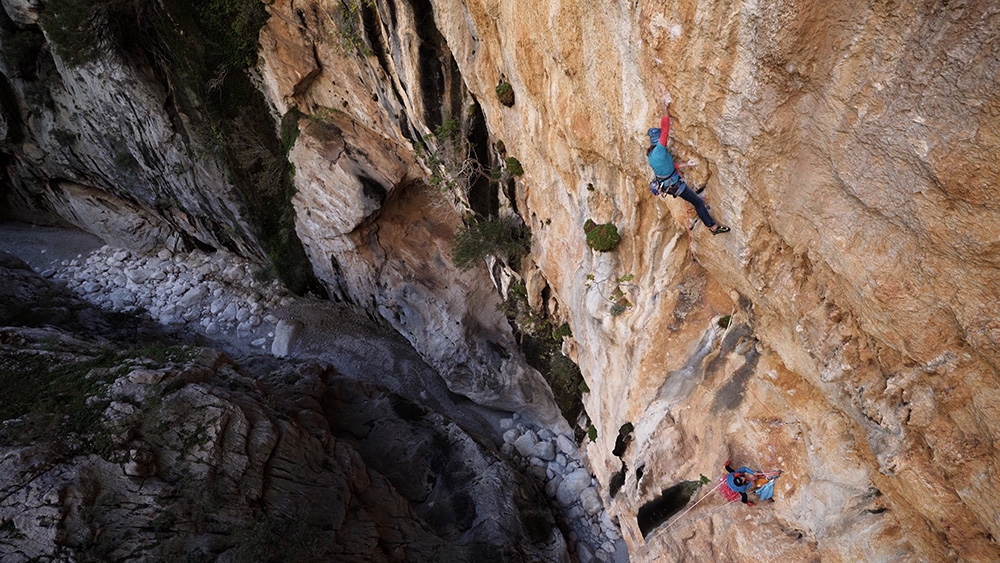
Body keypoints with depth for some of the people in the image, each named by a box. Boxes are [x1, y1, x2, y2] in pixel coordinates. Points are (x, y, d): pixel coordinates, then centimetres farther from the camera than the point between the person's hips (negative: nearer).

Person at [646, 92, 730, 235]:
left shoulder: (650, 155, 4)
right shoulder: (659, 150, -24)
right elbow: (665, 129, -31)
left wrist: (684, 165, 17)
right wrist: (665, 107, -29)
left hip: (666, 184, 9)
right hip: (674, 184, -9)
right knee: (698, 202, 2)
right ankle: (713, 227, 10)